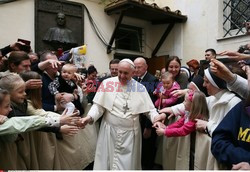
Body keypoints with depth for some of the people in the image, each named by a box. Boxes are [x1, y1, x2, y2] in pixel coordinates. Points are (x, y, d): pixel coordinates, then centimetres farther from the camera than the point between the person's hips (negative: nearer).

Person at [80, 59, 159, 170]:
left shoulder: (140, 88, 1)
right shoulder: (107, 83, -4)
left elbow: (150, 109, 3)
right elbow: (99, 105, -3)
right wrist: (90, 117, -20)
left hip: (131, 133, 1)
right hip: (110, 131, 0)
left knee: (128, 163, 8)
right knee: (106, 162, 9)